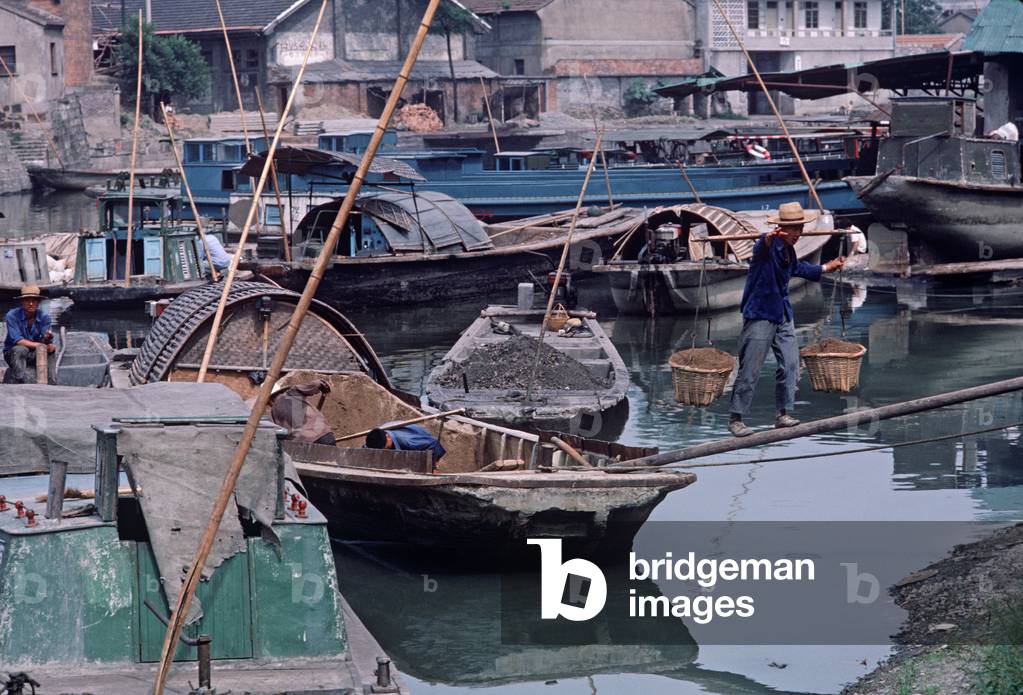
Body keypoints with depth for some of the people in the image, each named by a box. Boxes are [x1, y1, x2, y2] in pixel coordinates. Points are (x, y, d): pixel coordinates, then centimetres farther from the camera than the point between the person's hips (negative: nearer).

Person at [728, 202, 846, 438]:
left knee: (790, 365, 2)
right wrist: (769, 238, -67)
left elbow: (797, 268, 33)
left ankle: (783, 414, 12)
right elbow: (762, 248, -43)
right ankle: (736, 419, -1)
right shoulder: (768, 247, -16)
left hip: (783, 316, 8)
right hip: (759, 315, -8)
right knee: (750, 371, -7)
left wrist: (827, 268, 42)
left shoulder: (789, 251, 11)